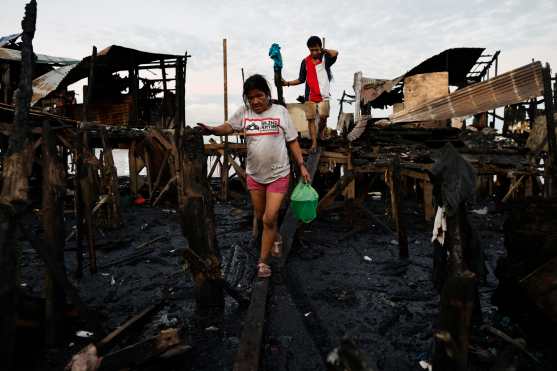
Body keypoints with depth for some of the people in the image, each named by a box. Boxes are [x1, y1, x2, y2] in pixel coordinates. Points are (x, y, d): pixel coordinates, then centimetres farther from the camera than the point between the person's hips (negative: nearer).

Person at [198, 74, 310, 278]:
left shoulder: (280, 111, -8)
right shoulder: (244, 112, -2)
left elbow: (292, 141, -2)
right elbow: (228, 127, 7)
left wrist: (302, 166, -5)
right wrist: (212, 130, -14)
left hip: (278, 174, -3)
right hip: (254, 174, 4)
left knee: (269, 218, -6)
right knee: (260, 216, 17)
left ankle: (263, 261, 11)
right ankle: (274, 237, 48)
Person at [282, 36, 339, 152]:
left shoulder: (326, 58, 1)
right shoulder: (305, 62, 7)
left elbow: (335, 53, -21)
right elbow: (301, 79, 13)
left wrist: (324, 50, -4)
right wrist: (287, 83, 2)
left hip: (323, 95, -2)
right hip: (310, 96, 2)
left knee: (323, 116, -14)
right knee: (311, 119, 1)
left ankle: (321, 131, 18)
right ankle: (314, 143, 8)